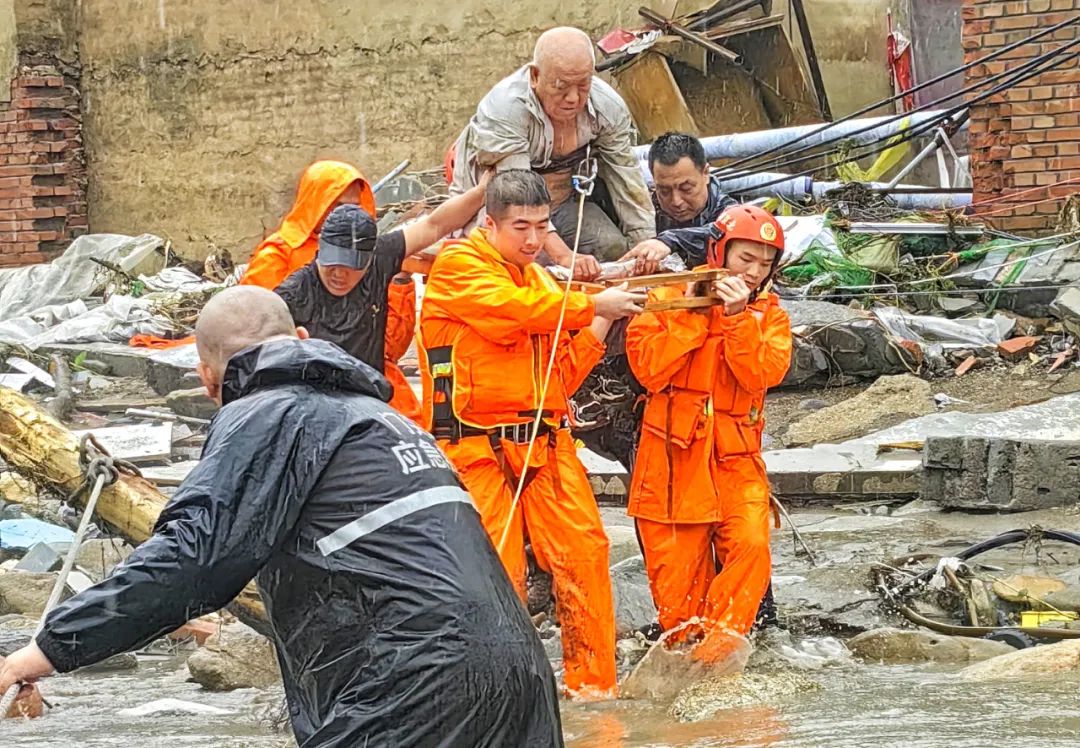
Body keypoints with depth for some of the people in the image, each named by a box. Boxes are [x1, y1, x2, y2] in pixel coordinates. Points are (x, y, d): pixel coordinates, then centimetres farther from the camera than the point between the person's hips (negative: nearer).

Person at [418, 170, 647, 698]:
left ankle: (594, 684, 1)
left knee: (585, 551, -6)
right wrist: (594, 305, -10)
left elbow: (559, 375, 18)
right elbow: (513, 310, -18)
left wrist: (599, 326, 4)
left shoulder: (539, 279, 19)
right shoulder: (457, 266, -1)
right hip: (479, 449, -6)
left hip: (545, 442, 6)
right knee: (499, 570, -8)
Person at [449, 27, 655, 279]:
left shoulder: (608, 107, -12)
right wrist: (564, 256, -48)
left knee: (615, 247, -18)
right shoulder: (503, 109, -30)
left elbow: (627, 180, -5)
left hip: (564, 204, 5)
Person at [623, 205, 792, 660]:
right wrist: (692, 314, -11)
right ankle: (683, 644, 15)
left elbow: (761, 376, -8)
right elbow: (648, 368, -8)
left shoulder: (770, 315, 11)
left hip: (735, 457, 1)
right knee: (676, 567, -2)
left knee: (751, 545, -19)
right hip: (673, 456, -1)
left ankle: (718, 646, -11)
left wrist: (738, 316, -16)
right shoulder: (670, 297, 5)